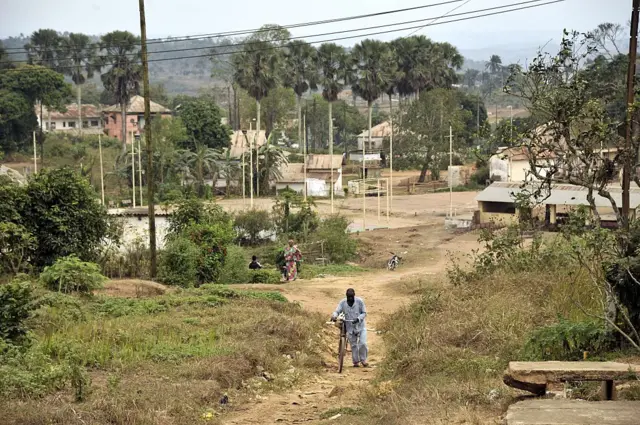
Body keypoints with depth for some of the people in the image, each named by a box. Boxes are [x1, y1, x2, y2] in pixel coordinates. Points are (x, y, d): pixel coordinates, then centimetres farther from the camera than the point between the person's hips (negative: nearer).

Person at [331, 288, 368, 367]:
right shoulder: (342, 303, -8)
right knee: (353, 345, 8)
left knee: (363, 343, -12)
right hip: (350, 327, 2)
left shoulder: (360, 301, -11)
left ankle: (363, 359, 10)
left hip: (360, 326, -1)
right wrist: (334, 316, -35)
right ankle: (356, 361, 24)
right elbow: (337, 311, -11)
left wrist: (358, 318, -25)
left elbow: (364, 313, -6)